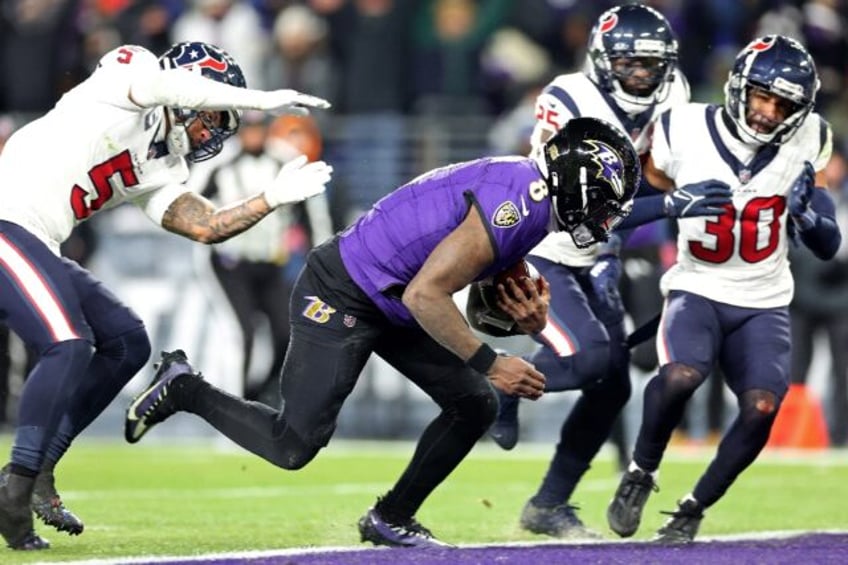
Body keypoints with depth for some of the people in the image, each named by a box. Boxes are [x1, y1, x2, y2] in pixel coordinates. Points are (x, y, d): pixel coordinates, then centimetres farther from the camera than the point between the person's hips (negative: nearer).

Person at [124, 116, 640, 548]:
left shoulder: (533, 196, 5)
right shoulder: (514, 206, -26)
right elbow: (424, 294, -28)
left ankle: (392, 518, 18)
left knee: (475, 407, 6)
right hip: (342, 296, -10)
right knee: (293, 446, -8)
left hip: (393, 307, 10)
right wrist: (490, 363, -20)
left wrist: (526, 314, -8)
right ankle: (183, 390, 12)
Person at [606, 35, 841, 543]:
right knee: (681, 376, -32)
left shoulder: (807, 143, -5)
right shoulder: (684, 132, -11)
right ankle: (641, 473, -4)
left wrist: (807, 215, -19)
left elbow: (829, 247, 0)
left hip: (763, 305, 2)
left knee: (762, 407, -22)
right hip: (697, 290, -2)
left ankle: (694, 509, 0)